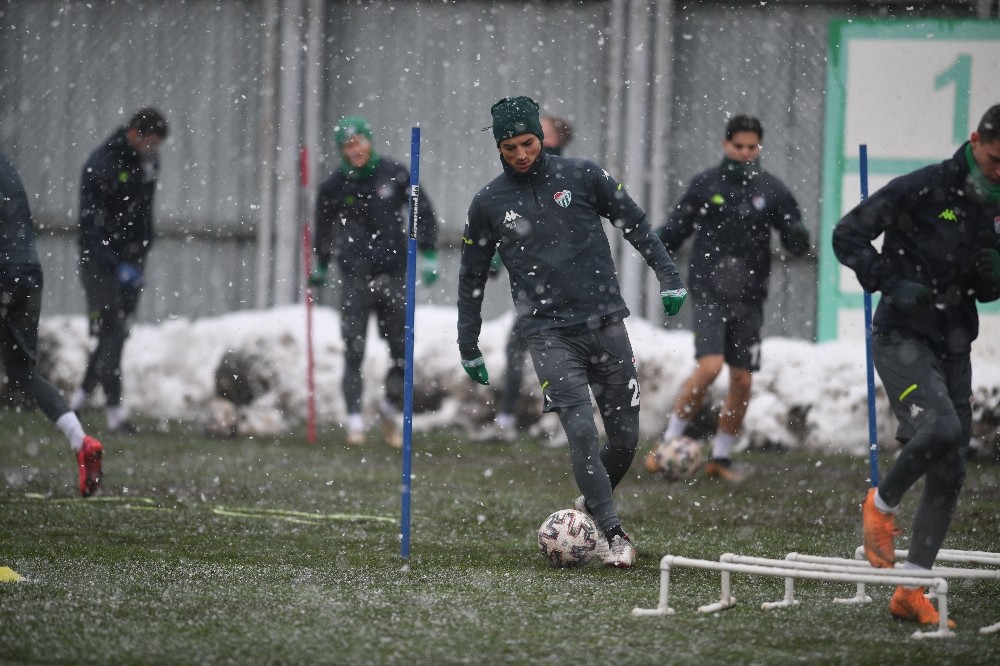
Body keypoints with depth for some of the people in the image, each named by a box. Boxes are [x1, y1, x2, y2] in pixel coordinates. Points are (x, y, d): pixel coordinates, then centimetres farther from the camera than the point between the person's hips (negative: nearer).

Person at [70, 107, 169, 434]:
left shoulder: (149, 159, 5)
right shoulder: (102, 164, -19)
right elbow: (91, 223, -21)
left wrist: (141, 255, 14)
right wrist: (117, 265, -27)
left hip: (131, 257, 7)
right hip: (100, 258, -7)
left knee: (120, 332, 7)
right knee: (109, 331, -10)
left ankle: (82, 395, 19)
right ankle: (115, 410, -11)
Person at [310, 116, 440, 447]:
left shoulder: (395, 174, -2)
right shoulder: (334, 187, -1)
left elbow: (423, 212, 9)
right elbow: (324, 228, 16)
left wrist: (429, 255, 3)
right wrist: (321, 267, 25)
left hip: (395, 274, 1)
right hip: (355, 277, -1)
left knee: (402, 351, 2)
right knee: (354, 351, -6)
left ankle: (391, 407, 24)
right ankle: (354, 419, 0)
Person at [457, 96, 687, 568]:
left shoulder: (582, 176, 3)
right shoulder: (489, 204, 4)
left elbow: (635, 224, 11)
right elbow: (471, 277, 14)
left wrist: (668, 276, 1)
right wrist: (468, 347, 13)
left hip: (606, 323, 2)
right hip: (549, 333, -2)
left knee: (625, 436, 5)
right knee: (581, 431, -17)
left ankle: (592, 503, 32)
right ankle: (613, 534, -11)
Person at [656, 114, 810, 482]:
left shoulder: (772, 190, 4)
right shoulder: (704, 185, 1)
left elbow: (796, 243, 4)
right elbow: (676, 230, 6)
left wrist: (797, 237, -19)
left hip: (748, 299, 3)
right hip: (709, 293, -3)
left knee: (743, 382, 3)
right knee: (709, 367, -18)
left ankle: (721, 457, 17)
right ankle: (670, 440, -2)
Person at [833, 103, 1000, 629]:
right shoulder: (922, 190, -11)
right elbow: (848, 235, -9)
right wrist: (890, 283, -20)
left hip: (953, 345, 7)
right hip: (903, 337, -7)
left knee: (949, 474, 3)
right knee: (940, 428, -29)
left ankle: (911, 590, 10)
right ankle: (882, 505, 0)